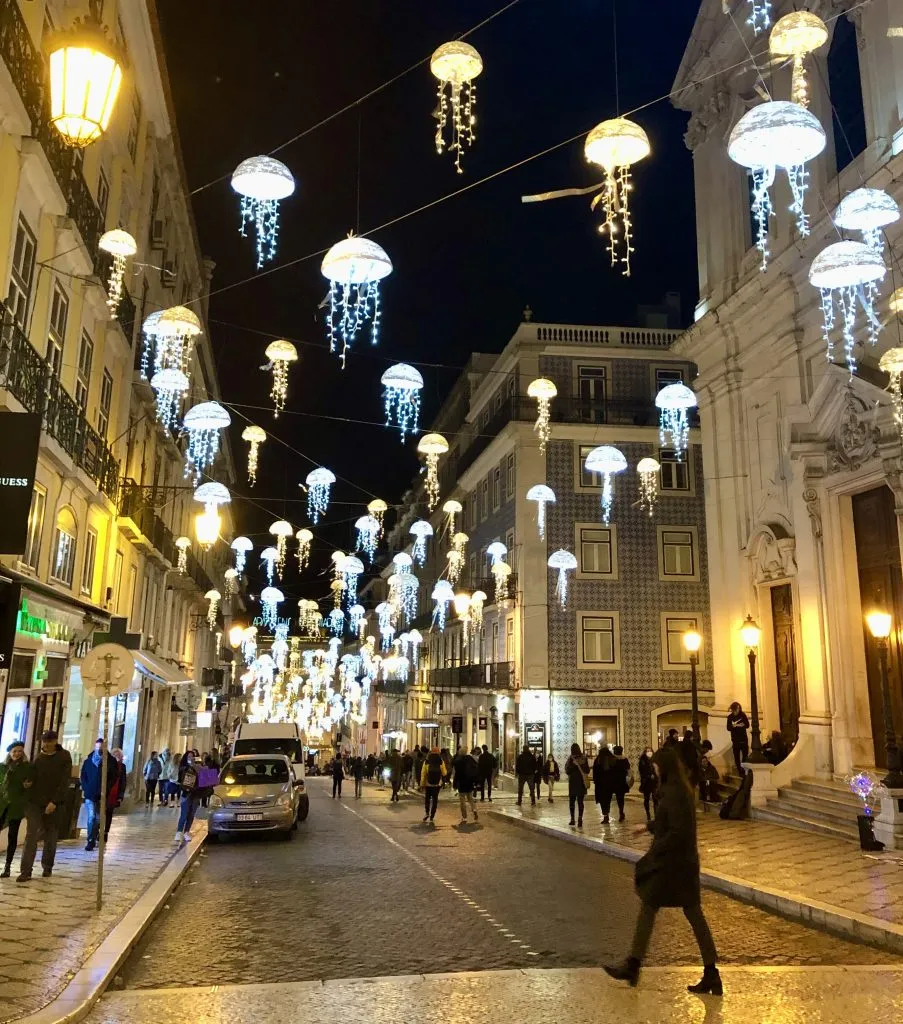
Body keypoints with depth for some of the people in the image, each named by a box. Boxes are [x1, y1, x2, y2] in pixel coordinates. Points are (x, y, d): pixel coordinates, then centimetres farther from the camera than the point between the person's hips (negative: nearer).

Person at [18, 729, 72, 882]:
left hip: (53, 803, -2)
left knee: (51, 837, 7)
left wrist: (54, 801, -17)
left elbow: (64, 782, -9)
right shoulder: (38, 757, 9)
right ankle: (25, 871, -7)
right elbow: (33, 777, 19)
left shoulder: (64, 757, -3)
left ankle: (47, 867, 22)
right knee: (31, 835, -8)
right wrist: (28, 782, -4)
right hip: (34, 801, 2)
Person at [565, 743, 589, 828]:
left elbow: (567, 771, -7)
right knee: (580, 801, 2)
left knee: (572, 800, 11)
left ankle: (572, 819, 12)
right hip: (582, 782, 2)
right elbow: (587, 770, 3)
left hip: (573, 782, -2)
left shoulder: (571, 759, -10)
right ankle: (580, 819, -6)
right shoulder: (584, 758, -2)